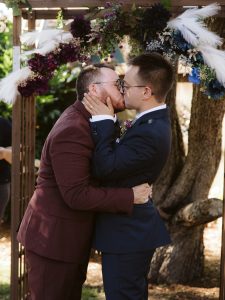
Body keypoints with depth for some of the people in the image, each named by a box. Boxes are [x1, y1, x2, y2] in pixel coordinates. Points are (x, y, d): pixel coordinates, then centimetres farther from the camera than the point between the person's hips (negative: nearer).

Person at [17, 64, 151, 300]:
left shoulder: (89, 121, 9)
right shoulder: (72, 131, -23)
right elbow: (76, 195, -26)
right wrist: (130, 196, -20)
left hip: (71, 236, 9)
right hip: (54, 238, -9)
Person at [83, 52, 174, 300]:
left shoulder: (150, 133, -27)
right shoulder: (155, 121, 6)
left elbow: (104, 169, -23)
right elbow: (119, 156, 8)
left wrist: (103, 122, -18)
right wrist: (106, 121, -1)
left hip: (127, 234, -10)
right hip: (133, 229, 10)